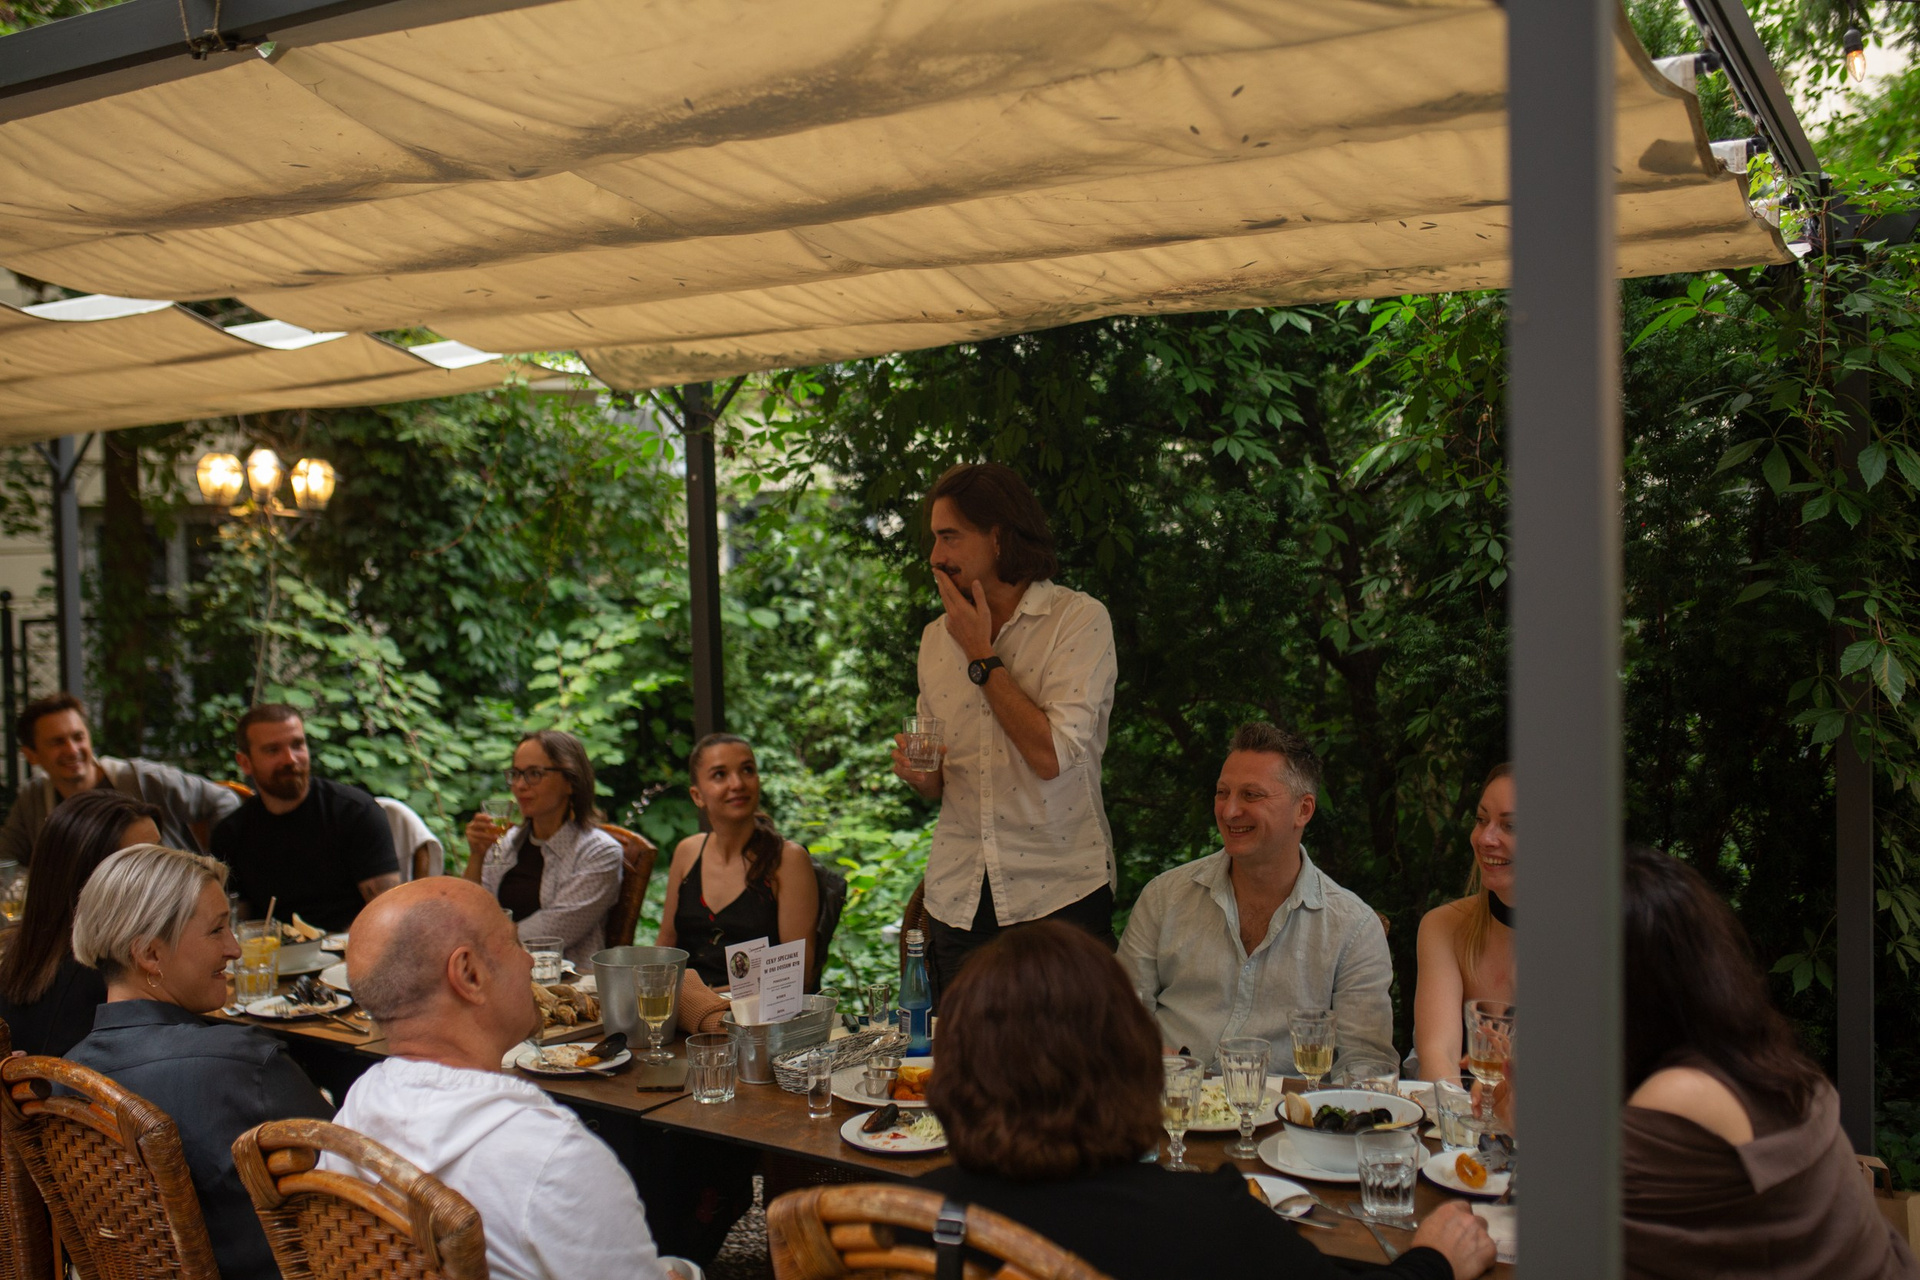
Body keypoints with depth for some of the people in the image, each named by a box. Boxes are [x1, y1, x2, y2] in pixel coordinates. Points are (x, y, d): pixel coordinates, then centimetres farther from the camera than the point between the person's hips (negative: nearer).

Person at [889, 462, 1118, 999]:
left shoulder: (1080, 620, -8)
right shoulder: (937, 636, 11)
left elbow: (1051, 756, -20)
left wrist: (981, 654, -11)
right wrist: (917, 772, -5)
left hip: (1059, 893, -5)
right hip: (958, 900, 5)